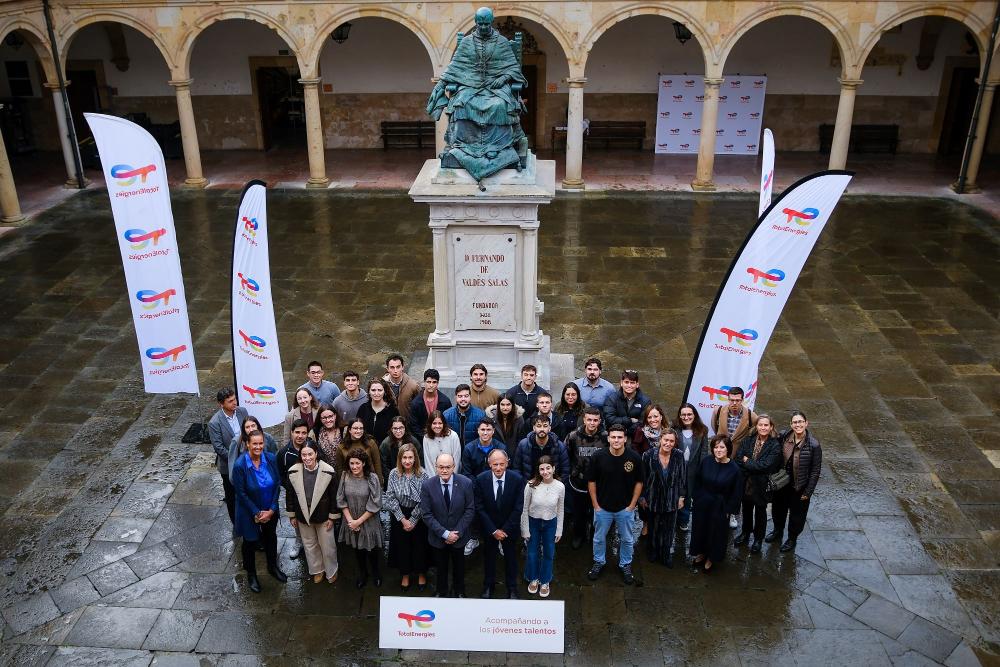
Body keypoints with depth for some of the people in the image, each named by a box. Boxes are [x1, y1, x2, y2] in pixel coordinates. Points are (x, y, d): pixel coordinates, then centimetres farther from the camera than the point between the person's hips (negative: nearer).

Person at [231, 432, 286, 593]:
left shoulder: (271, 458, -16)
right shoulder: (240, 465, -26)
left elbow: (277, 483, -7)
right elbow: (241, 493, -19)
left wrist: (272, 510, -11)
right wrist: (257, 513, -16)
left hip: (270, 510, 3)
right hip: (249, 512, -3)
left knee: (271, 538, 23)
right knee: (250, 542, 17)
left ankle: (273, 567, 48)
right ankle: (251, 575, 40)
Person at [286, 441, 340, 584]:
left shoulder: (328, 471, -20)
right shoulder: (293, 472, -13)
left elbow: (334, 496, -11)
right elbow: (290, 495, -1)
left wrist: (332, 517, -8)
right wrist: (292, 516, 4)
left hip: (323, 516, -2)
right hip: (303, 516, 2)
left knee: (327, 545, 12)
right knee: (309, 545, 19)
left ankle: (331, 570, 37)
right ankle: (317, 570, 42)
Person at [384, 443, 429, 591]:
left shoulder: (422, 474, -14)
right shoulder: (394, 474, -10)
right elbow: (390, 498, -9)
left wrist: (413, 520, -12)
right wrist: (403, 519, -11)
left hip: (418, 516, -1)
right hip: (399, 516, 1)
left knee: (420, 546, 10)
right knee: (402, 546, 11)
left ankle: (421, 574, 32)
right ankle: (405, 575, 31)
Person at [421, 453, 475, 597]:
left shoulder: (466, 483, -16)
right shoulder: (427, 485, -17)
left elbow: (470, 510, -10)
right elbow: (426, 514, -14)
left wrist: (458, 532, -15)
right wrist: (445, 533, -19)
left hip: (459, 535, 1)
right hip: (438, 537, 0)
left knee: (459, 565, 21)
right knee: (441, 566, 19)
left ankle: (459, 591, 46)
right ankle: (442, 591, 44)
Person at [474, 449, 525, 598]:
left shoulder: (517, 479, -21)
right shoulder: (481, 479, -20)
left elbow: (518, 508, -15)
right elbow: (479, 507, -15)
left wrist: (505, 530, -16)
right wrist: (493, 530, -16)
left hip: (510, 528, 0)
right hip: (489, 528, 0)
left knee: (511, 557, 18)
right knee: (489, 556, 20)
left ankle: (512, 588, 39)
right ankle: (488, 585, 43)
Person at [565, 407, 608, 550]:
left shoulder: (606, 437, -14)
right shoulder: (574, 436, -12)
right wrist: (572, 472, 0)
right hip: (578, 483, 1)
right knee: (578, 513, 18)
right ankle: (579, 536, 42)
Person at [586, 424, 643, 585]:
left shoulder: (634, 457, -14)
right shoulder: (598, 457, -14)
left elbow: (639, 482, -3)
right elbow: (591, 481, -4)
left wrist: (632, 505, -4)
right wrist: (595, 505, -4)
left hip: (625, 508, 0)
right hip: (602, 507, 0)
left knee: (627, 539, 16)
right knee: (599, 538, 17)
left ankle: (625, 565, 37)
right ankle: (599, 562, 39)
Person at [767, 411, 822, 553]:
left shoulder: (813, 445, -21)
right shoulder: (784, 437, -11)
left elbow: (815, 471, -14)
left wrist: (808, 492, -12)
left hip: (799, 487, -4)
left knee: (797, 515, 16)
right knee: (778, 509, 24)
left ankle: (792, 539, 41)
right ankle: (778, 531, 51)